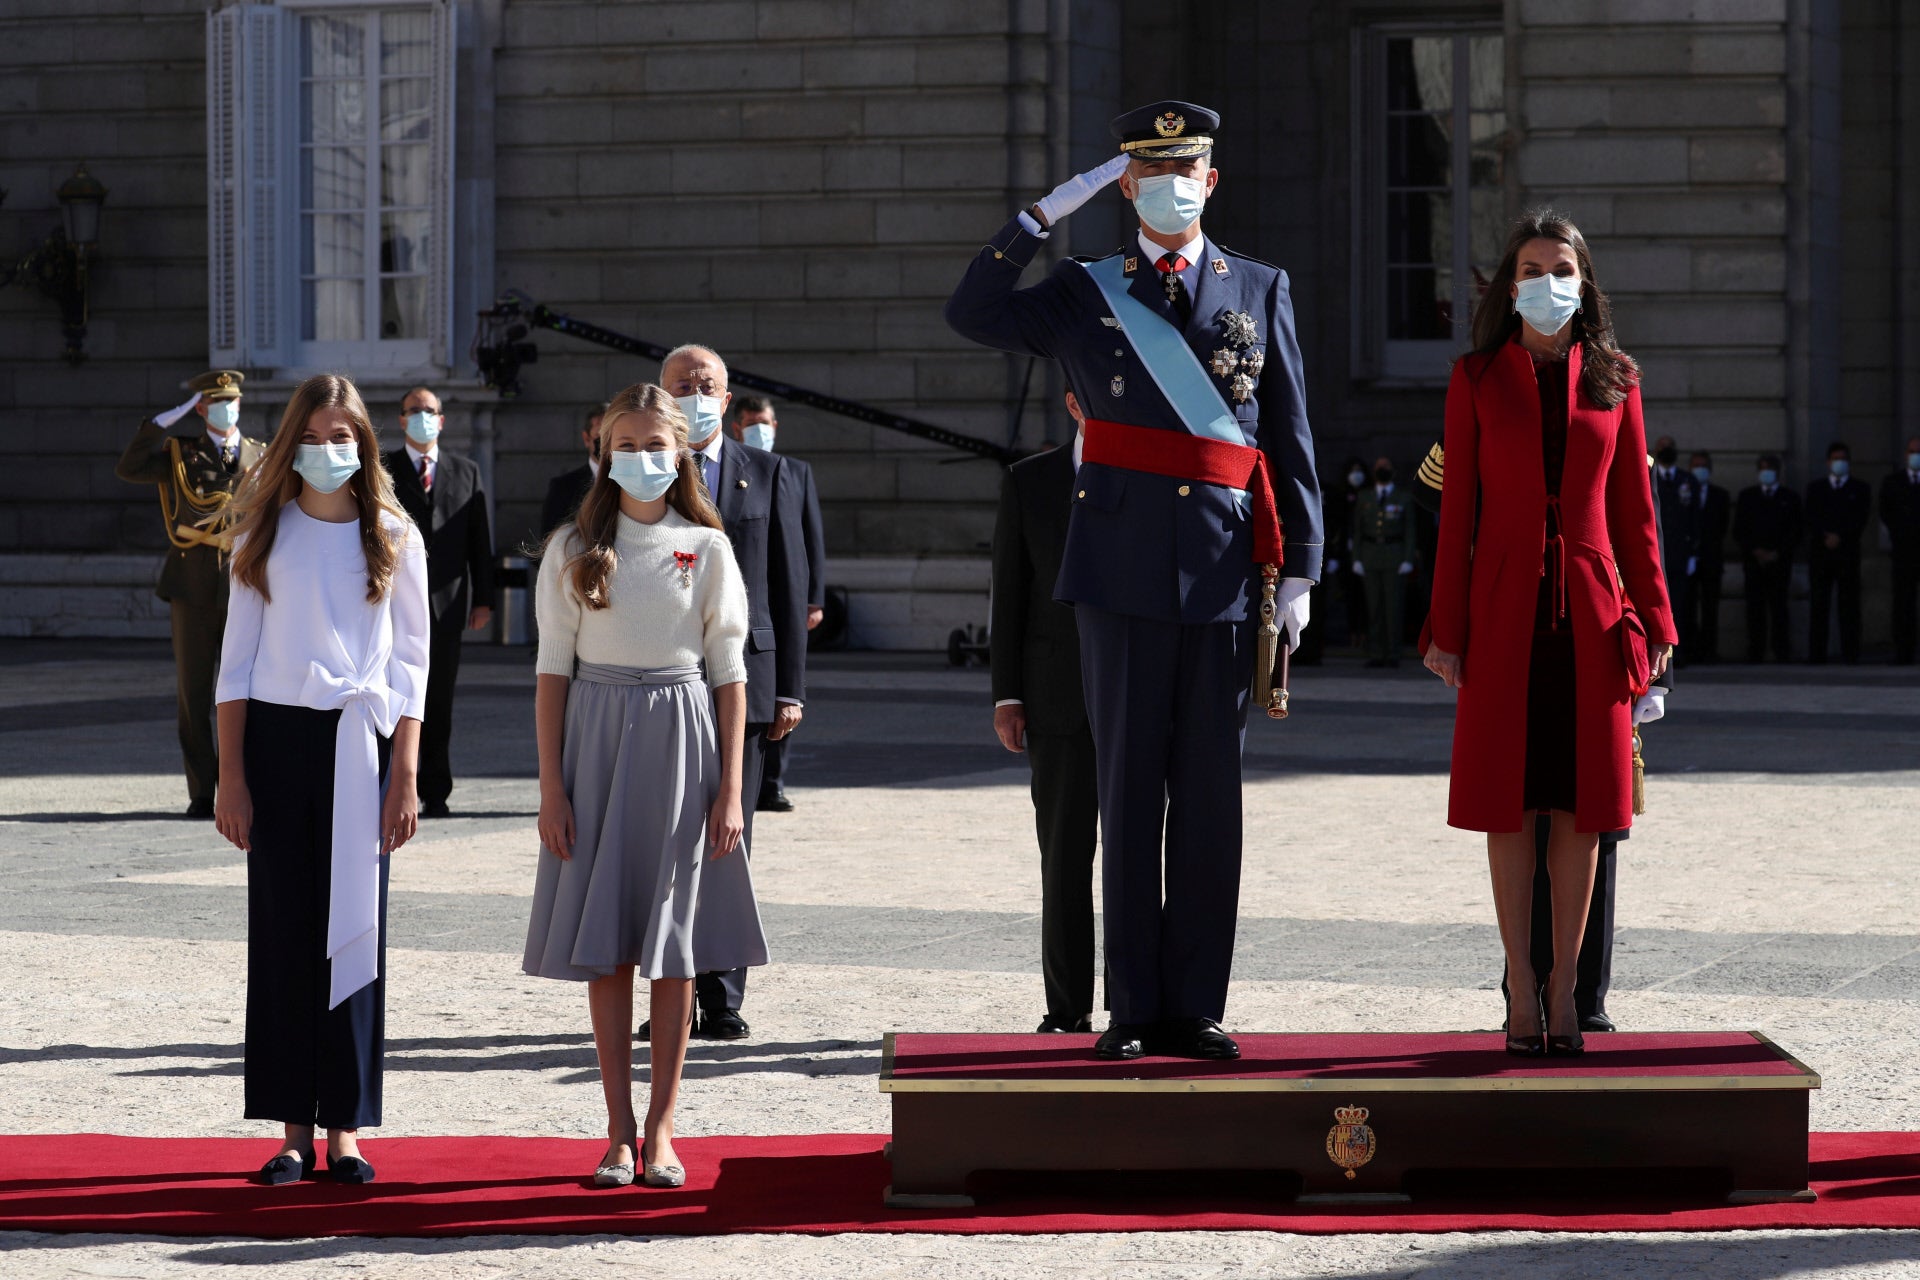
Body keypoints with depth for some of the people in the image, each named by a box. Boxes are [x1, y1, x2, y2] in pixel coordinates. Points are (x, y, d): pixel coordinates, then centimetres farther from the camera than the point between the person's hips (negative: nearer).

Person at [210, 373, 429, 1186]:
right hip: (278, 736, 1)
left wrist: (405, 775, -3)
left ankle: (346, 1127, 7)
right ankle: (294, 1128, 6)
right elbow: (237, 660, 6)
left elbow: (410, 662, 4)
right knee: (282, 930, 1)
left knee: (354, 929, 1)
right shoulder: (263, 536, 7)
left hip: (361, 741, -1)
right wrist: (231, 775, 0)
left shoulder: (393, 538, 5)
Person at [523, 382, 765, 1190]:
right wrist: (551, 786, -4)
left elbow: (729, 673, 3)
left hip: (682, 738, 0)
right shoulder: (574, 550, 4)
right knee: (605, 944, 2)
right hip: (598, 737, 0)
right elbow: (553, 670, 3)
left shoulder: (706, 549, 3)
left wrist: (730, 789, -3)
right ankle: (619, 1130, 9)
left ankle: (661, 1127, 10)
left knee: (675, 942, 2)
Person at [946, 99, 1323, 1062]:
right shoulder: (1085, 293, 9)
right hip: (1122, 574, -1)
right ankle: (1133, 1010, 9)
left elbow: (1291, 441, 9)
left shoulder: (1261, 290, 10)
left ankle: (1195, 1009, 10)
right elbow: (972, 315, -6)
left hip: (1225, 575, 1)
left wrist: (1301, 570, 3)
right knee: (1129, 794, 3)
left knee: (1211, 796, 3)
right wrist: (1043, 214, -7)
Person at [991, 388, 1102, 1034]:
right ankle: (1068, 1009, 8)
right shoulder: (1027, 482, 6)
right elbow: (1009, 595, 6)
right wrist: (1006, 696, -1)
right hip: (1059, 696, 1)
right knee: (1064, 855, 2)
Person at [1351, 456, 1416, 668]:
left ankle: (1393, 655, -3)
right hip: (1370, 555, 2)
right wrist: (1356, 559, 3)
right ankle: (1375, 654, 2)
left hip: (1395, 555, -2)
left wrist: (1408, 560, -5)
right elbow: (1357, 529, 11)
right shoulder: (1364, 497, 13)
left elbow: (1409, 531, 4)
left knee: (1393, 606, -5)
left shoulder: (1404, 498, 7)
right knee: (1373, 607, 0)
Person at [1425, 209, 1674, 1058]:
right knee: (1510, 804, 0)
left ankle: (1565, 988, 9)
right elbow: (1457, 510, 2)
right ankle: (1523, 991, 6)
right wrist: (1447, 630, -2)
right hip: (1506, 613, -1)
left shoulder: (1614, 381, 9)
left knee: (1581, 804, 2)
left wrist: (1655, 621, 4)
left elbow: (1634, 511, 9)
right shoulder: (1477, 379, 4)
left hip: (1589, 616, 1)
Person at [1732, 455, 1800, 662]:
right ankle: (1755, 654, -4)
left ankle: (1781, 651, -8)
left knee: (1778, 608, -9)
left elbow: (1795, 532, 7)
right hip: (1753, 563, 1)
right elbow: (1739, 531, 9)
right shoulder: (1747, 496, 14)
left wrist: (1777, 553, -5)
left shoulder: (1790, 498, 11)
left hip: (1779, 562, -1)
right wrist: (1755, 551, -5)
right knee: (1755, 610, -4)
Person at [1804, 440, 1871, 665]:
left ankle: (1849, 655, -4)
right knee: (1818, 605, -2)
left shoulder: (1860, 489, 11)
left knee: (1849, 604, -4)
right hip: (1820, 553, 1)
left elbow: (1860, 521, 1)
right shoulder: (1815, 488, 15)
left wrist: (1839, 537, -11)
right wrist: (1826, 536, -11)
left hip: (1848, 553, -1)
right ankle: (1816, 656, -3)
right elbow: (1811, 520, 4)